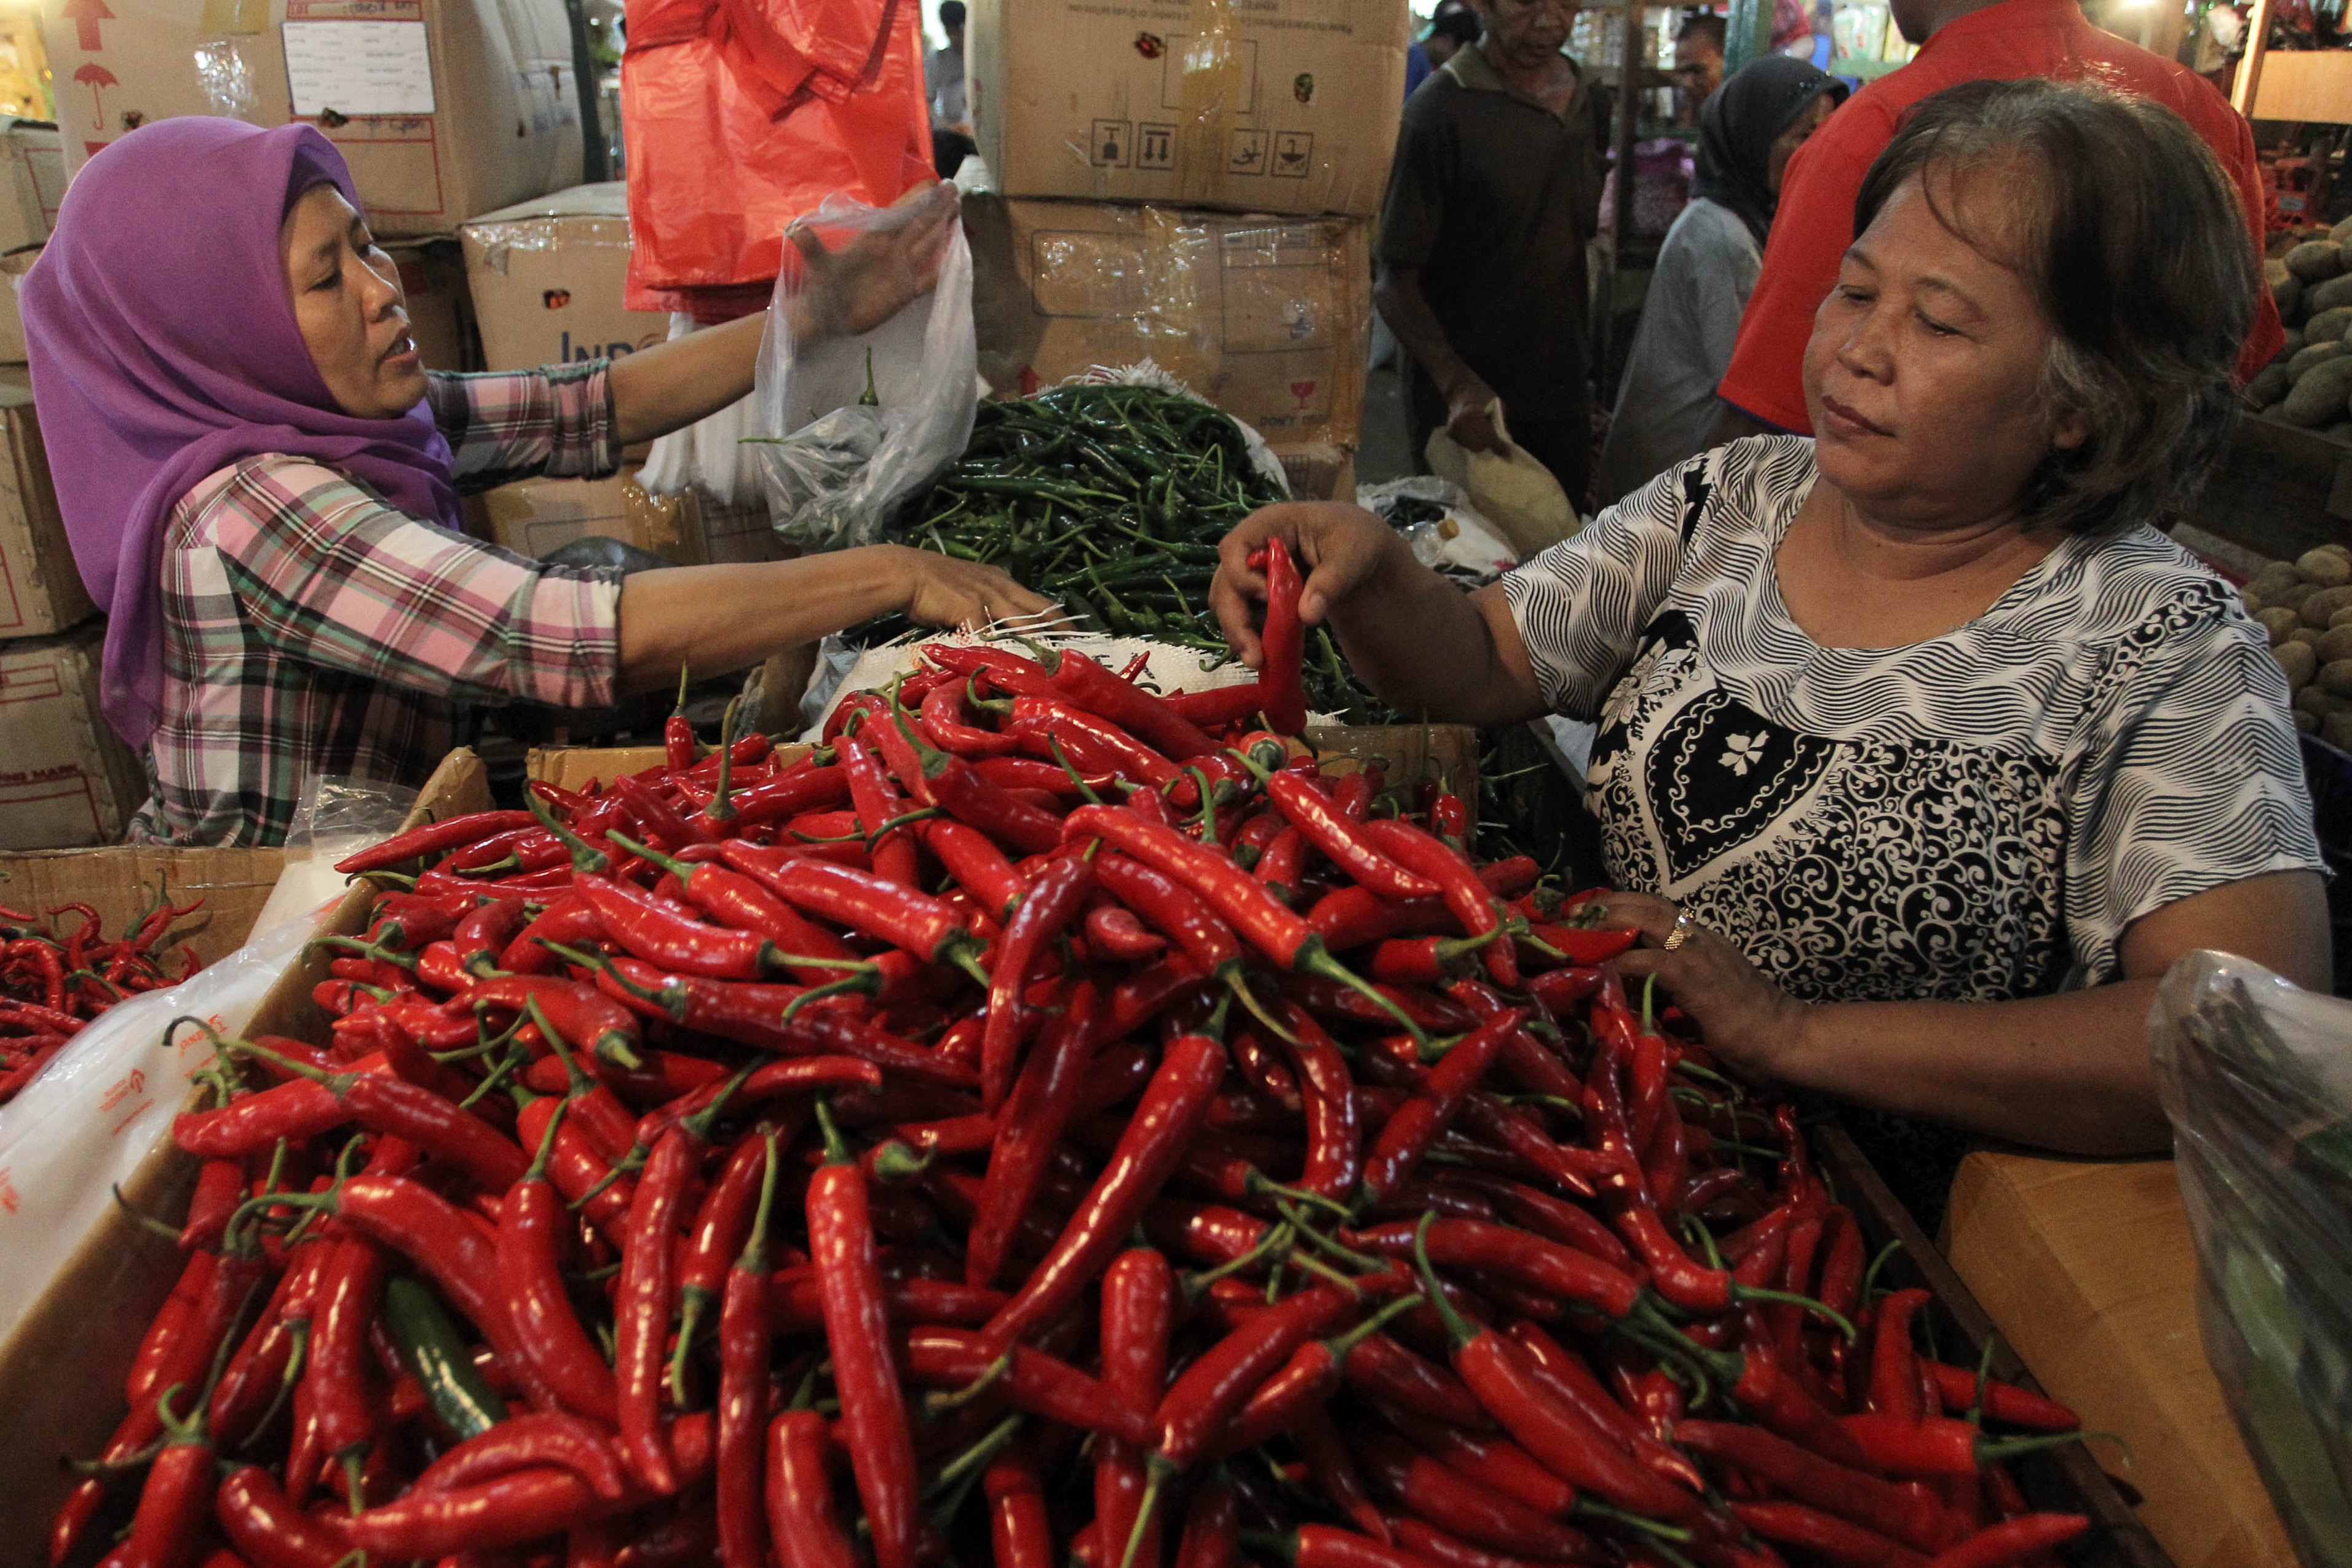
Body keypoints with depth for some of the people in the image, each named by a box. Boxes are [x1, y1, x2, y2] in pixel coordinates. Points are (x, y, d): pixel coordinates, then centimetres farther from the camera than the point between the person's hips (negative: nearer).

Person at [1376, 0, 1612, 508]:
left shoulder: (1591, 105, 8)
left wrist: (1586, 389, 16)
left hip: (1562, 407, 6)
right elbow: (1393, 282, -14)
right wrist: (1455, 382, -29)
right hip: (1467, 410, -5)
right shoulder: (1440, 110, -12)